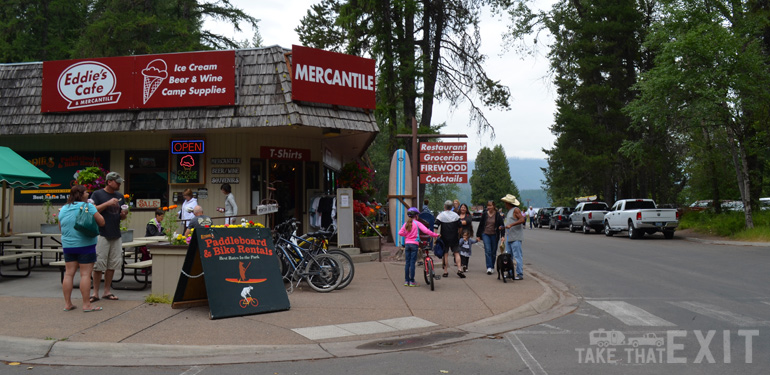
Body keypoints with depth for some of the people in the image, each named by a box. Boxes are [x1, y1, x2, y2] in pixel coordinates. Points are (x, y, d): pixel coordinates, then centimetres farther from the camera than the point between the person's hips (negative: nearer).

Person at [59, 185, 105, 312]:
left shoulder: (63, 209, 11)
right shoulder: (88, 206, -9)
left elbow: (61, 228, 19)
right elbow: (101, 222, -7)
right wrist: (95, 209, 7)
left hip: (68, 246, 6)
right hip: (85, 245, -6)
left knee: (69, 273, 9)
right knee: (85, 274, -4)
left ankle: (67, 303, 13)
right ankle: (86, 304, -2)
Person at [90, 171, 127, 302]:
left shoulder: (119, 196, 16)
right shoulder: (97, 194, 0)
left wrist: (124, 214, -2)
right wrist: (107, 203, -17)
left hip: (116, 235, 6)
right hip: (101, 234, -6)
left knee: (112, 265, 7)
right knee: (99, 265, -5)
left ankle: (107, 291, 16)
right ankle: (95, 293, 3)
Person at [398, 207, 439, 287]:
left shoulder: (406, 224, 6)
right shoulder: (417, 223, -8)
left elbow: (400, 233, 3)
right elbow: (426, 231, -17)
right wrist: (435, 235, -13)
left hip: (407, 243, 4)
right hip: (414, 244, -4)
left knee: (407, 262, 8)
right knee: (412, 262, -3)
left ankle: (406, 281, 12)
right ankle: (412, 281, 0)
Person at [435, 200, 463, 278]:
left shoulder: (441, 215, -5)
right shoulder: (455, 215, 2)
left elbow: (436, 227, -11)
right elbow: (460, 227, 5)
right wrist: (458, 235, 19)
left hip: (444, 238, -1)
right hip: (454, 238, 1)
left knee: (445, 254, 6)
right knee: (456, 253, 5)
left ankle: (445, 272, 7)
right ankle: (459, 269, -9)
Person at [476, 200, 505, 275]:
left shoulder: (498, 215, -3)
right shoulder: (484, 215, 2)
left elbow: (502, 225, 1)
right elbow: (480, 225, 9)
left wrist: (501, 227, -21)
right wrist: (478, 235, 10)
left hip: (494, 235, 0)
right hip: (485, 234, 0)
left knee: (493, 252, 8)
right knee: (488, 251, -12)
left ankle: (492, 267, 23)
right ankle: (489, 267, -15)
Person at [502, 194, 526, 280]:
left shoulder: (516, 210, -10)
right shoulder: (509, 211, 19)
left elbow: (522, 220, -23)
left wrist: (511, 225, -28)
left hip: (516, 238, -10)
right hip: (509, 237, 10)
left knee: (518, 256, -7)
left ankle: (520, 274, -4)